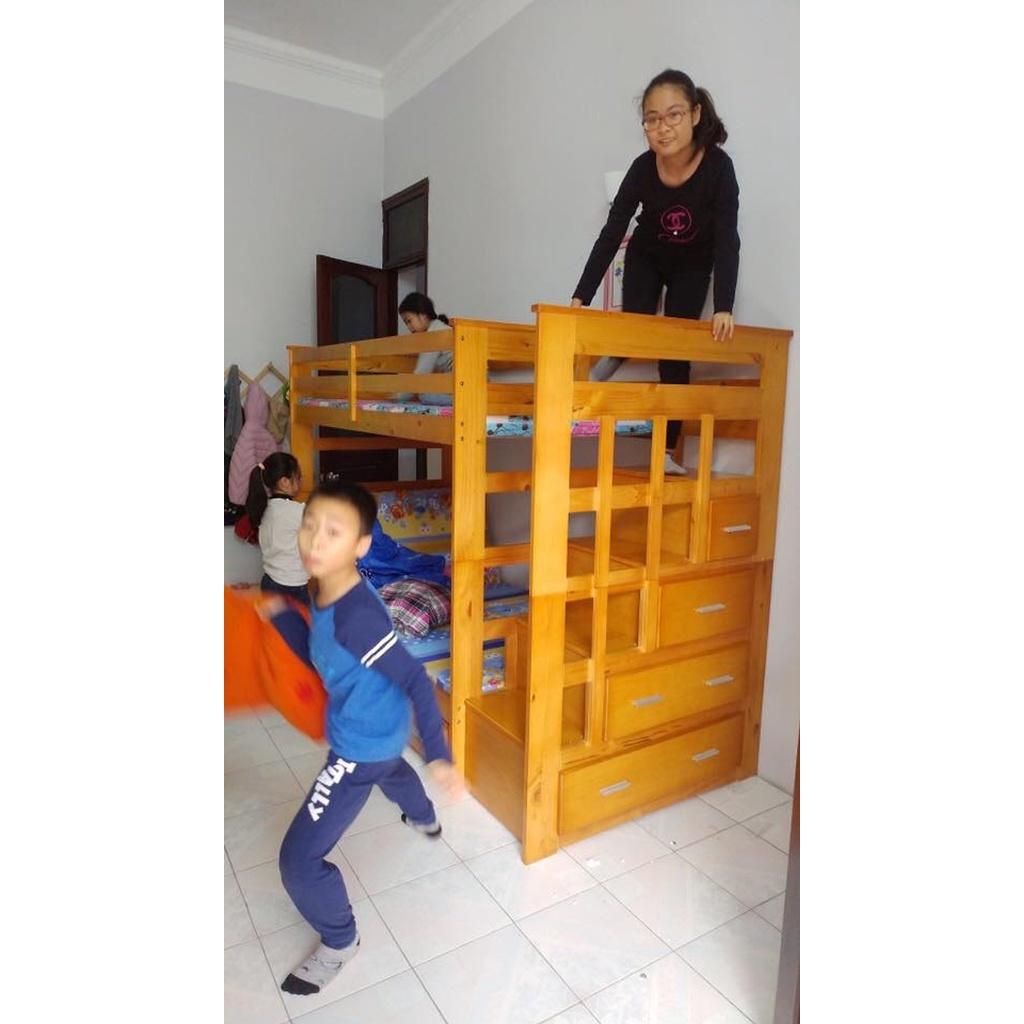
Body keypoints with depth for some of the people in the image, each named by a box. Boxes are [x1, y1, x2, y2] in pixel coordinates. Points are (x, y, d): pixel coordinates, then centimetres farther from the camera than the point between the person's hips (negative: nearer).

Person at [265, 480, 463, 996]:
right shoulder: (323, 592, -8)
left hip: (359, 744, -9)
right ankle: (425, 820, 73)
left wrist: (438, 755, -26)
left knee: (299, 859, -1)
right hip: (379, 729, 10)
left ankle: (340, 942, 27)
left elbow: (416, 680, -29)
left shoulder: (357, 616, -35)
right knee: (388, 766, 41)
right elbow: (319, 655, 5)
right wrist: (280, 614, -7)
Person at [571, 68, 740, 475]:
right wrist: (580, 298, -29)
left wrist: (723, 308, -38)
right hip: (647, 257, 1)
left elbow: (726, 240, -29)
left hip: (692, 266, -1)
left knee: (675, 351, -5)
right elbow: (611, 233, -23)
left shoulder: (718, 166, -29)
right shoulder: (642, 169, -24)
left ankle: (666, 449, 1)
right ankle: (613, 358, 26)